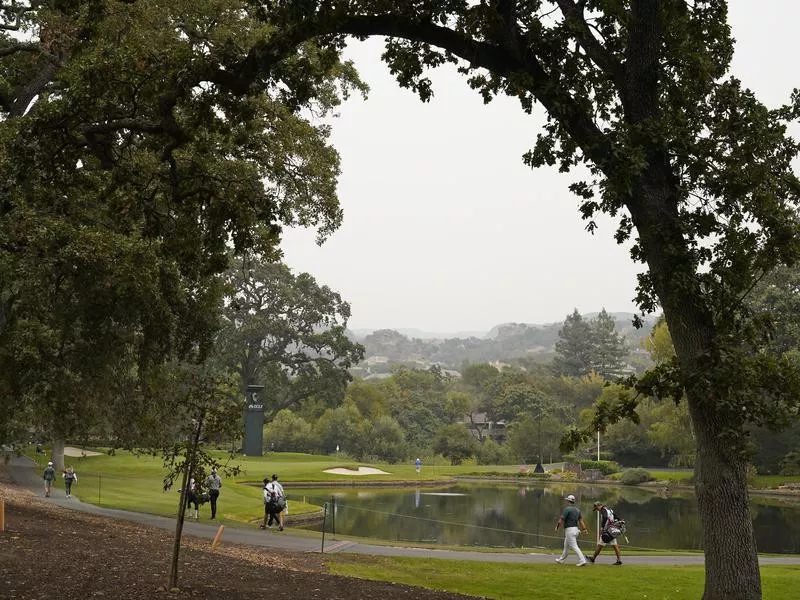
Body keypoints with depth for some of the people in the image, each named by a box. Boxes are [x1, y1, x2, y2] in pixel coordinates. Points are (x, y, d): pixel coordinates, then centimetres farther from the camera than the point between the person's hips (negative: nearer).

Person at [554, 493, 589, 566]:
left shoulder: (567, 508, -13)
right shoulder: (577, 509, 12)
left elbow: (561, 520, -14)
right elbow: (581, 520, 7)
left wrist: (557, 527, 0)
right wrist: (584, 529, 3)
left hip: (569, 530, -9)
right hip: (576, 529, 9)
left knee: (574, 546, -9)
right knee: (566, 546, 21)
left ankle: (582, 560, -17)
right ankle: (561, 559, 32)